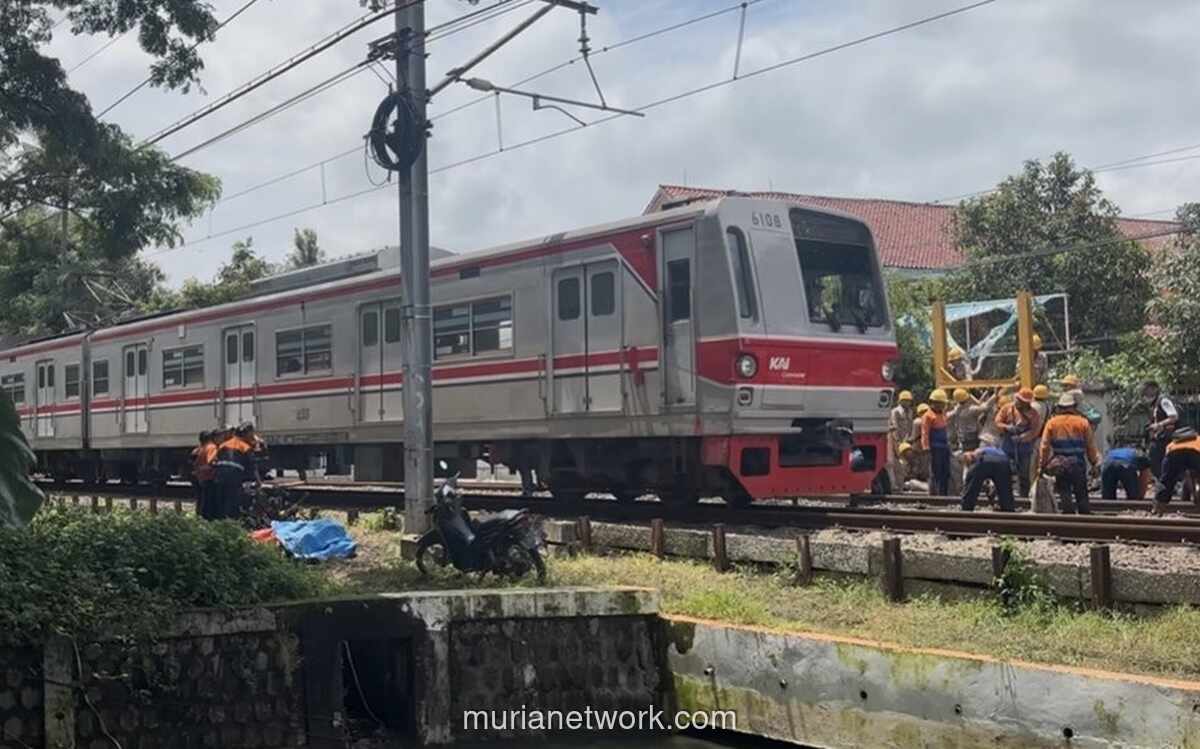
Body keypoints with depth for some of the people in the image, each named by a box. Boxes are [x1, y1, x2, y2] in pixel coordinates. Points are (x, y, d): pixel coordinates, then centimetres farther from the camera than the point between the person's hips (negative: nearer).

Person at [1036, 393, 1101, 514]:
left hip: (1060, 467, 0)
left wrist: (1042, 466, 5)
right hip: (1079, 466, 0)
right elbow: (1091, 447, 3)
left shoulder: (1052, 423, 1)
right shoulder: (1083, 423, 1)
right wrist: (1095, 463, 12)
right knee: (1082, 495, 10)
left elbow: (1045, 447, 0)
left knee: (1064, 495, 4)